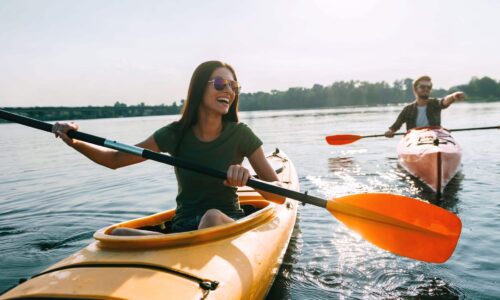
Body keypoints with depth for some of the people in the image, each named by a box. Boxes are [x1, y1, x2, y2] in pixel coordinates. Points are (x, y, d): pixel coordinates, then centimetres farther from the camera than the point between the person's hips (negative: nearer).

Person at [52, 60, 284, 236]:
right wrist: (75, 142, -10)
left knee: (212, 216, -37)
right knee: (118, 235, -24)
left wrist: (249, 178, -30)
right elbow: (115, 159, 7)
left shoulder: (240, 135, -5)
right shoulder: (176, 134, -1)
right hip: (182, 228, 2)